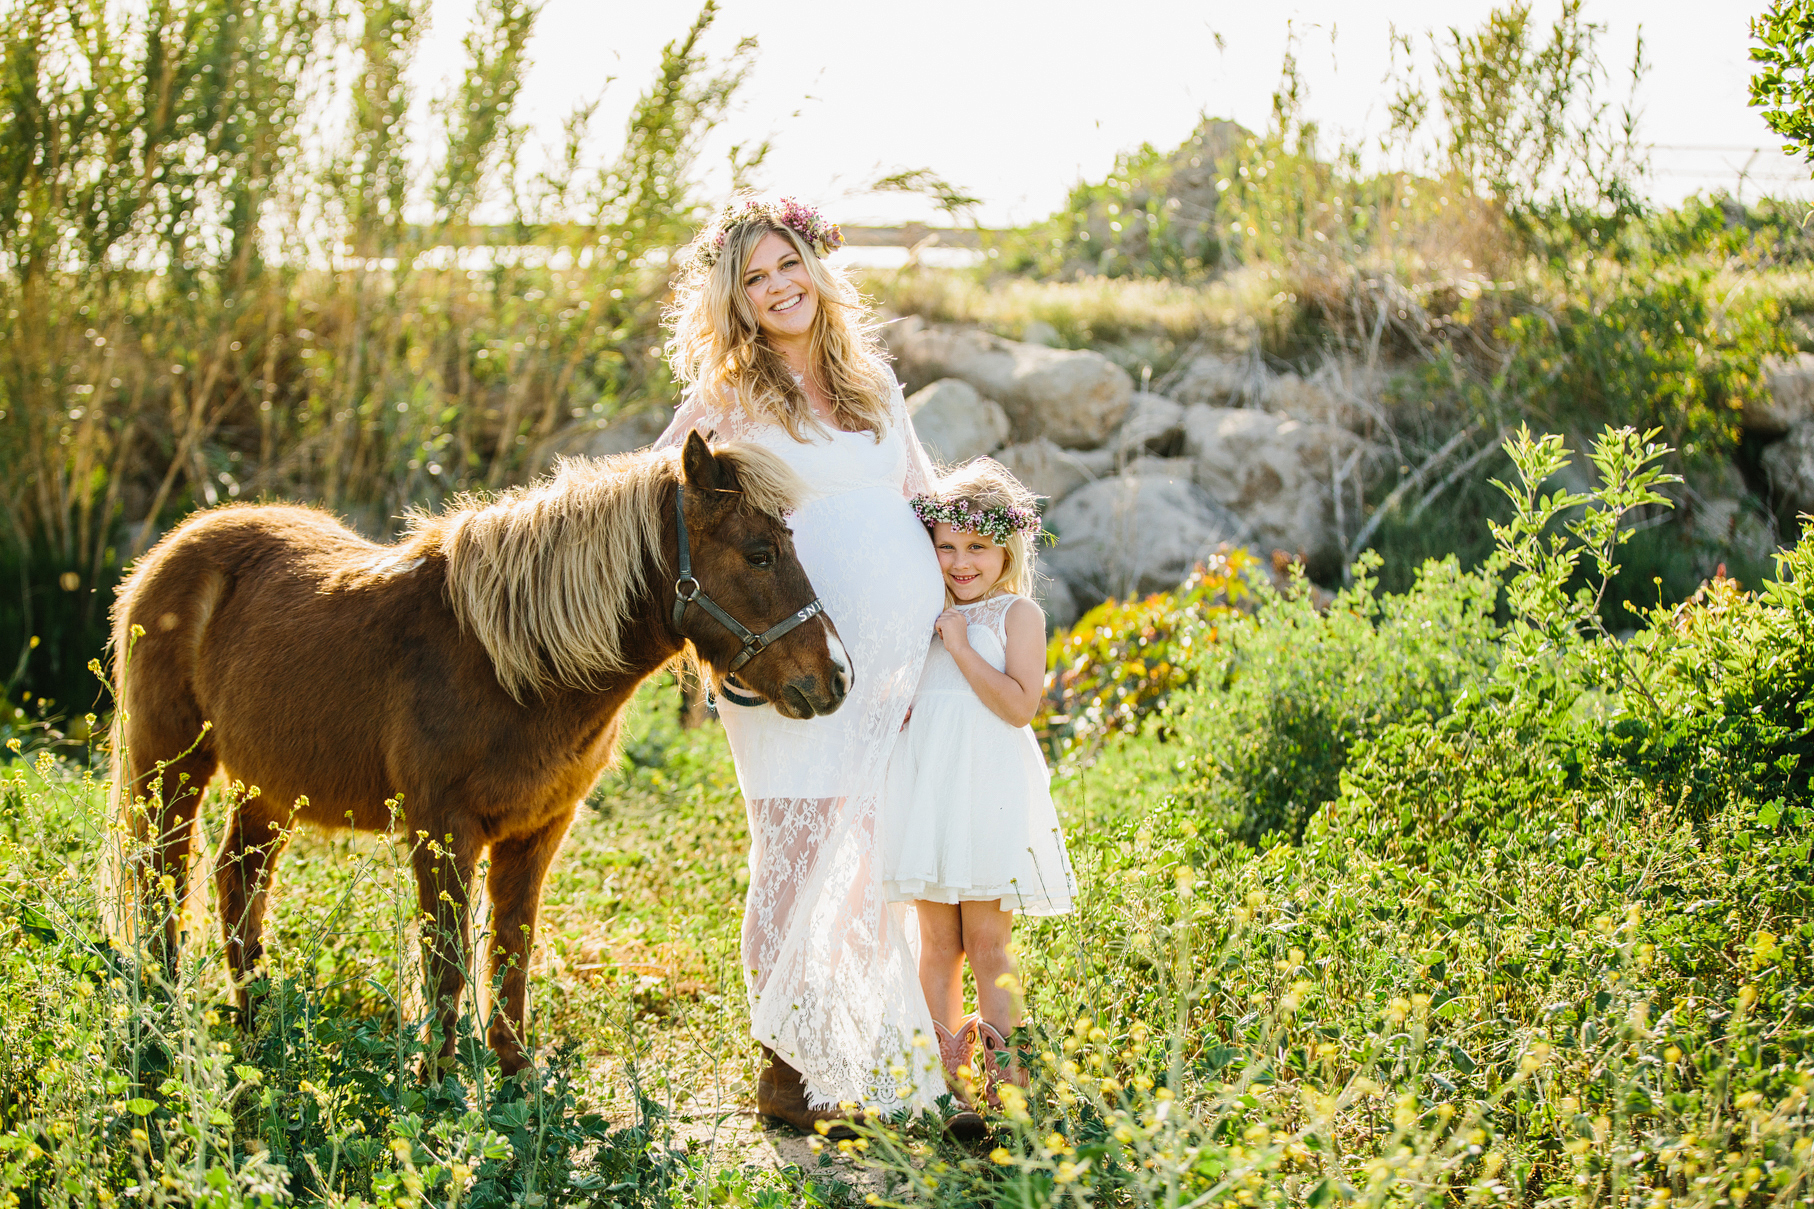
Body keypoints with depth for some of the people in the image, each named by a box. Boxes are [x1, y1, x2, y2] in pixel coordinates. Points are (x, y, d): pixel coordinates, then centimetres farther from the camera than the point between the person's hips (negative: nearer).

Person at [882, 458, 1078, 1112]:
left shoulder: (1019, 614, -3)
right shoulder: (927, 614, 14)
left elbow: (1019, 705, -15)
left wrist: (959, 646, -14)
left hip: (990, 790, -5)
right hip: (927, 786, 5)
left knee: (987, 940, -4)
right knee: (938, 941, 7)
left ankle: (1001, 1066, 3)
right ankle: (947, 1068, 13)